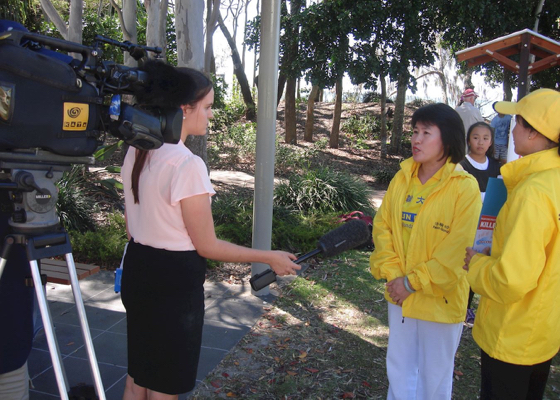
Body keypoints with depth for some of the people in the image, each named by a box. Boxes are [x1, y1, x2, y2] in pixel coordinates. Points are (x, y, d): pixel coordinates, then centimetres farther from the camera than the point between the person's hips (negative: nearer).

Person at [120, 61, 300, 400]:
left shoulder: (136, 152, 3)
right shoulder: (188, 165, -23)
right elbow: (207, 246, -17)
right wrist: (270, 258, -9)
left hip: (138, 271, 8)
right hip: (174, 282, -8)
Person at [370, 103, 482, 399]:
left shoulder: (465, 188, -15)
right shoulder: (402, 178, 1)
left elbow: (457, 250, -18)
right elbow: (382, 225, 2)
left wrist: (412, 282, -16)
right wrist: (392, 274, -9)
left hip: (439, 300, -5)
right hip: (400, 295, 5)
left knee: (434, 375, 14)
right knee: (399, 369, 22)